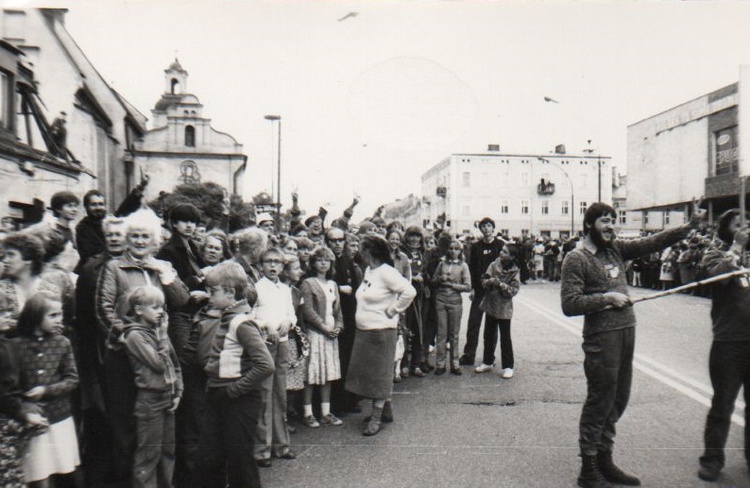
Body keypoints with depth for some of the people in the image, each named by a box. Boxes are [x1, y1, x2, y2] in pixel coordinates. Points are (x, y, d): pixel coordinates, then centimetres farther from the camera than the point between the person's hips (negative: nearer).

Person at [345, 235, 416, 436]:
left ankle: (376, 418, 11)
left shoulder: (386, 272, -17)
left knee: (379, 374, 1)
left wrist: (393, 310, -17)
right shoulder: (368, 270, 10)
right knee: (367, 372, 14)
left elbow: (409, 291, -25)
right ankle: (386, 410, 28)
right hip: (363, 330, 9)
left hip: (381, 331, -9)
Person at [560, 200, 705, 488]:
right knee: (599, 403, 0)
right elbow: (569, 305, -17)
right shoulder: (576, 259, -9)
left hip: (627, 333, 8)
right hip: (601, 337, -7)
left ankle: (604, 460, 31)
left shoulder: (616, 249, 12)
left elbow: (653, 243, 9)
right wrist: (607, 297, -14)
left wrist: (690, 225, 0)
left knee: (617, 401, 16)